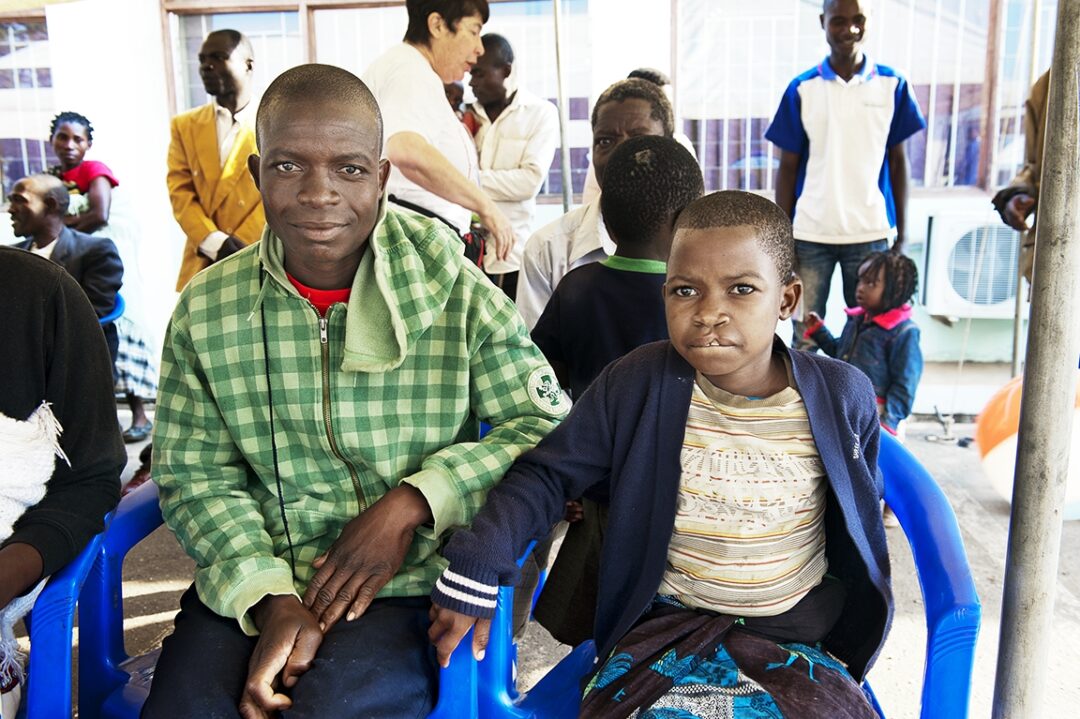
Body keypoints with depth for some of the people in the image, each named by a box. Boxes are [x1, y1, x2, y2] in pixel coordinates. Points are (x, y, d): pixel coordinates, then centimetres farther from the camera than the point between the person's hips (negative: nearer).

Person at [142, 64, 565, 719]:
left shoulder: (455, 291, -6)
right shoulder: (207, 310, 1)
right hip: (250, 583, 2)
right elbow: (195, 475, 3)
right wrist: (269, 598, -12)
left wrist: (412, 502, -15)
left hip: (408, 585, -2)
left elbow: (548, 429, -5)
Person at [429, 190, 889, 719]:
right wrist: (474, 573, -16)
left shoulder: (842, 397, -6)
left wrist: (853, 634, 11)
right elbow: (548, 474, -5)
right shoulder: (635, 385, -10)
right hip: (666, 628, -1)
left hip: (800, 639, 1)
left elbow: (861, 516, 10)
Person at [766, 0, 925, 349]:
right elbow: (788, 167, 2)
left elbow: (898, 161, 6)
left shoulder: (892, 85, 1)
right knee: (805, 336, 7)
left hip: (871, 233, 1)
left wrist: (901, 234, 4)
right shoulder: (803, 89, -1)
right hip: (810, 234, 0)